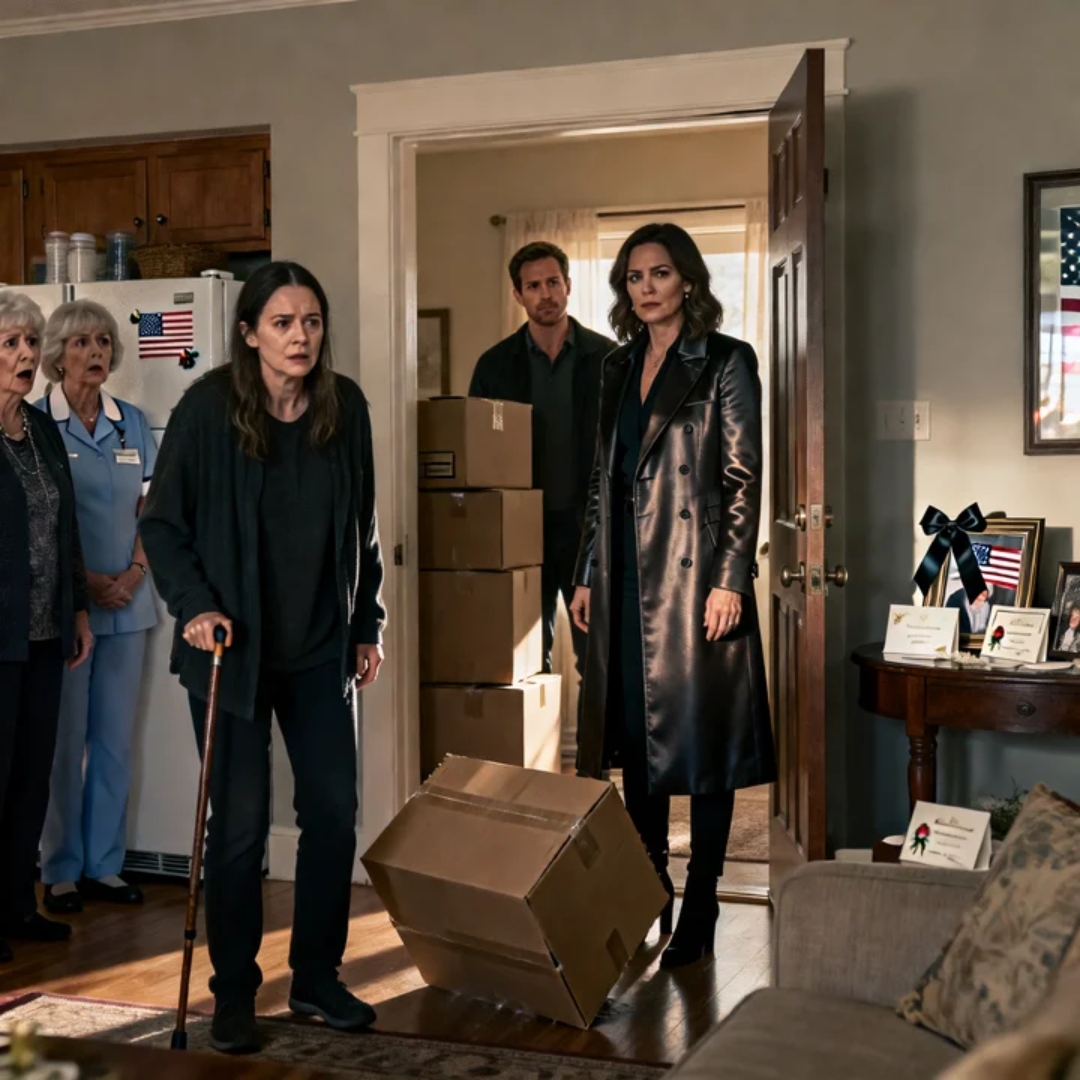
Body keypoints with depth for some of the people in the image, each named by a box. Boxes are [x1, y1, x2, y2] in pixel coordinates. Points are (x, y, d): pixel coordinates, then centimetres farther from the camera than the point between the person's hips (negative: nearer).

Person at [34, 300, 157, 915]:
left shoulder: (132, 423, 9)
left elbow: (151, 509, 9)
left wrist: (133, 575, -6)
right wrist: (87, 582, -14)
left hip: (128, 605, 4)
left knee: (116, 739, 8)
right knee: (65, 741, 2)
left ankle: (105, 865, 18)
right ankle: (62, 871, 13)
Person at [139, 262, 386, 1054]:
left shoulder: (346, 407, -1)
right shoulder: (208, 408, -11)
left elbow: (361, 530, 7)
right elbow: (162, 524, -5)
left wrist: (368, 624, 9)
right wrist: (193, 606, -17)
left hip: (321, 650, 4)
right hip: (232, 649, -3)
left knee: (334, 811, 6)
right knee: (241, 823, 2)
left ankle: (317, 976, 24)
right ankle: (234, 995, 19)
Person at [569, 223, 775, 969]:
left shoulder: (725, 362, -3)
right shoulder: (620, 368, 14)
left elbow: (744, 479, -8)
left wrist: (730, 580, -15)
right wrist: (588, 574, 13)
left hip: (695, 572, -6)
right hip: (627, 575, 6)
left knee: (701, 735, 0)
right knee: (635, 738, 9)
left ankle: (699, 913, 10)